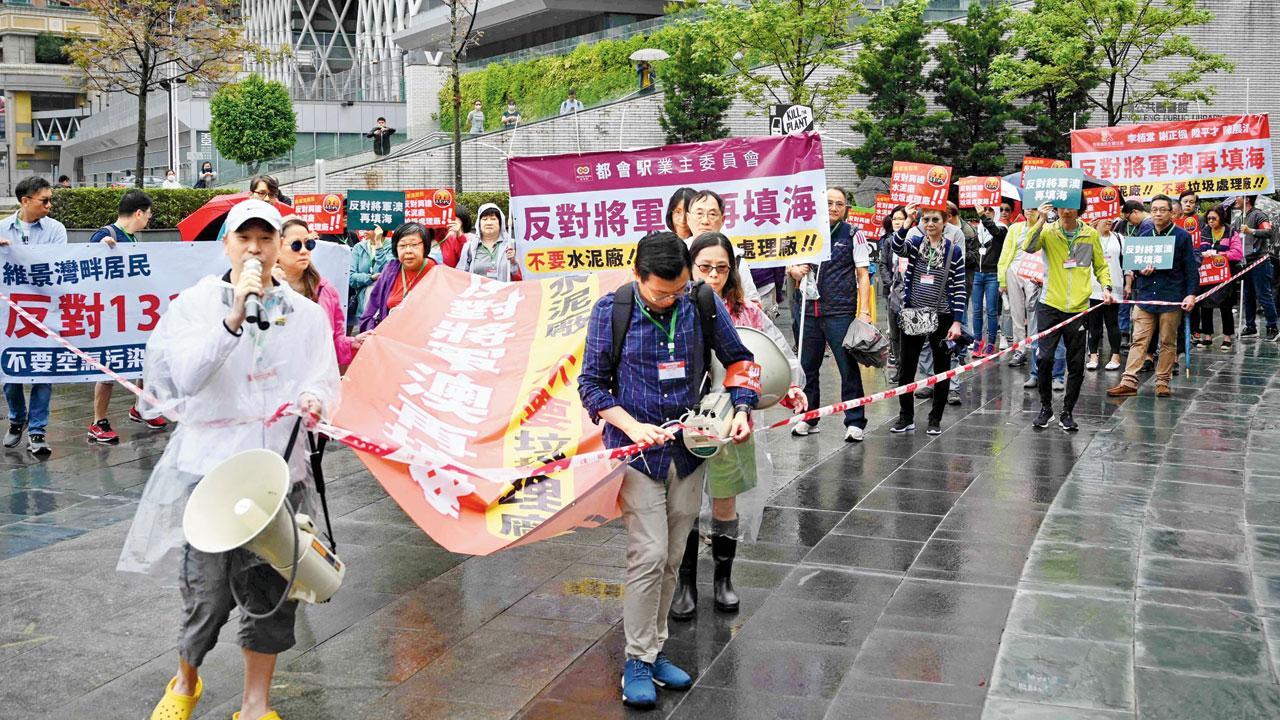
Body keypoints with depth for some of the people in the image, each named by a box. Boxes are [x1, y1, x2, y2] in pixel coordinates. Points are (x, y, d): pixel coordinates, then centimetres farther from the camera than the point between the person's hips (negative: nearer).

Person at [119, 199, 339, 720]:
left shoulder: (307, 314, 7)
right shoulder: (194, 304, -1)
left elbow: (326, 380, 9)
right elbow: (188, 377, -14)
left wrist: (313, 398, -14)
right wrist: (234, 317, -23)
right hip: (209, 466, -2)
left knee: (271, 593, 7)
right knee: (207, 592, -3)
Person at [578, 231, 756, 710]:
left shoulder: (704, 303, -5)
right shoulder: (611, 310, -11)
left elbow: (738, 359, 8)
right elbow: (591, 383, -4)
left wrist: (742, 409, -7)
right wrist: (632, 426, -16)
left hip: (688, 449, 3)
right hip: (637, 449, -3)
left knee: (672, 560, 11)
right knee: (649, 555, -9)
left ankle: (654, 651, 26)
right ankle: (637, 662, 5)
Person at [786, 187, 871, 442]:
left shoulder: (853, 235, 3)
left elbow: (863, 275, 1)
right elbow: (790, 265, 22)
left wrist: (864, 311, -8)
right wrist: (794, 270, -3)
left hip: (840, 313, -4)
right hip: (808, 311, 4)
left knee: (849, 368, -3)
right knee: (807, 367, 10)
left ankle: (855, 422, 4)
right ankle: (808, 418, 23)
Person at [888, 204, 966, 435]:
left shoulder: (954, 251, -3)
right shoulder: (915, 243, 3)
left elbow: (959, 290, -3)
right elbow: (896, 247, -21)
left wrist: (957, 322, -10)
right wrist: (908, 222, -35)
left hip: (941, 317, -2)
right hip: (913, 316, 2)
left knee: (941, 370, 6)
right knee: (905, 369, 6)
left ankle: (935, 420, 19)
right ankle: (906, 418, 19)